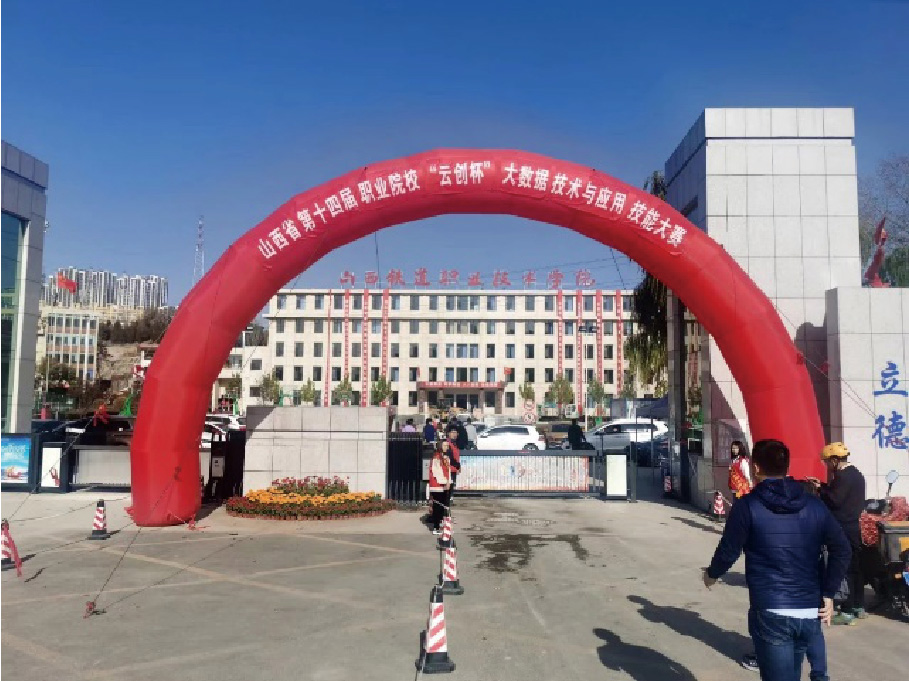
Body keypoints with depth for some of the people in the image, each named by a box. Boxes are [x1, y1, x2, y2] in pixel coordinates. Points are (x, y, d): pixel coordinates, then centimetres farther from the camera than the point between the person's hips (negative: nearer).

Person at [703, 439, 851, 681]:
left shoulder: (748, 506, -8)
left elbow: (728, 551, -6)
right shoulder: (814, 505, 6)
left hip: (770, 611, -6)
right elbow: (842, 549, 2)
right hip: (810, 610, 6)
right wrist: (828, 594, 7)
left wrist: (711, 574, 14)